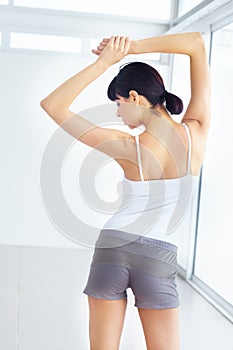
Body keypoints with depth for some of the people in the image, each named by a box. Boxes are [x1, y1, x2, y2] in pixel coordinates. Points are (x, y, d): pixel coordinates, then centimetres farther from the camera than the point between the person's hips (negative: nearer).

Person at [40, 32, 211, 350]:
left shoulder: (129, 148, -15)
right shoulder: (197, 134, -9)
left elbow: (52, 105, -11)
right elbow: (197, 42, -1)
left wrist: (104, 61, -12)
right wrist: (134, 47, -6)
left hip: (112, 250, -1)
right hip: (159, 260, 2)